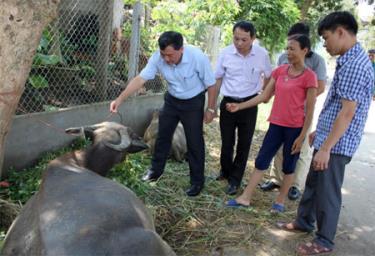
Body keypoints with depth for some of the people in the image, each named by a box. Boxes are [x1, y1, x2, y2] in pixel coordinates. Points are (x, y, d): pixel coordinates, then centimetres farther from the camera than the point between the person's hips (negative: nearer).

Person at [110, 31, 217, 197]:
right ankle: (156, 170, 34)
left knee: (195, 142, 1)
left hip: (193, 103, -3)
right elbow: (140, 79, -22)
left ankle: (197, 181, 16)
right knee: (163, 135, 13)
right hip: (172, 100, 4)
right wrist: (120, 99, -31)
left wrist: (210, 109, -11)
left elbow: (211, 84, -17)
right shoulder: (158, 57, -22)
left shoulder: (198, 58, -30)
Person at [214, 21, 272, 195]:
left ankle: (235, 180, 21)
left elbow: (268, 78, 9)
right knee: (227, 141, 10)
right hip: (228, 103, 0)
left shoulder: (262, 54, -9)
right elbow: (217, 80, 2)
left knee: (244, 143, 6)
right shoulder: (225, 53, -8)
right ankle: (226, 171, 37)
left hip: (249, 104, 0)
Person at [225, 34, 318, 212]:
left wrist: (302, 136, -11)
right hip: (276, 124, 5)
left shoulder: (309, 76, -10)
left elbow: (309, 110, -9)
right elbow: (264, 96, 9)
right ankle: (245, 198, 15)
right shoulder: (280, 71, 6)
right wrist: (239, 106, 3)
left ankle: (280, 201, 25)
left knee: (288, 165, 9)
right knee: (261, 161, 7)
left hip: (295, 128, -5)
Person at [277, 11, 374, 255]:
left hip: (336, 144, -10)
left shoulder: (354, 65, -21)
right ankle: (304, 222, 39)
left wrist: (326, 148, -24)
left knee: (327, 191, 4)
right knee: (313, 183, 21)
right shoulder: (349, 61, 11)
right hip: (329, 138, 10)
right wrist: (319, 131, 23)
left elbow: (348, 113, -25)